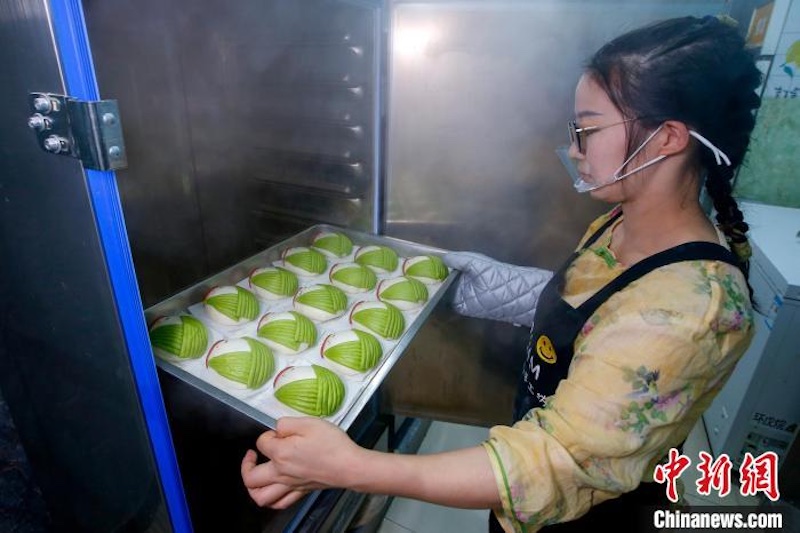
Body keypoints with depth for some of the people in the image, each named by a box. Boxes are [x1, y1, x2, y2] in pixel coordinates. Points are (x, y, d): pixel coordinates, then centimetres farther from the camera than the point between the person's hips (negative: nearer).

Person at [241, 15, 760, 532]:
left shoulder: (689, 308, -35)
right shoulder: (622, 222, -9)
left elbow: (556, 463, -38)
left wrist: (353, 467, -43)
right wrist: (497, 285, -1)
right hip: (535, 432, 7)